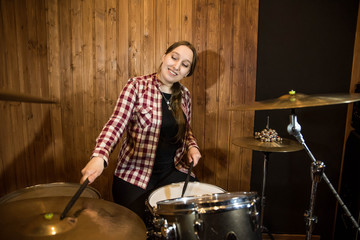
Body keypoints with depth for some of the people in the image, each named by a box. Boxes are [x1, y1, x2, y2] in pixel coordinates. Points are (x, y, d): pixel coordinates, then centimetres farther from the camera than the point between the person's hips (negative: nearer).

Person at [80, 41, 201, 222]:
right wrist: (99, 156, -39)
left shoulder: (183, 94, 6)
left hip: (174, 170, 4)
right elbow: (116, 123, -22)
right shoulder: (137, 86, -10)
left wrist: (192, 146, -3)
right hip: (135, 173, -4)